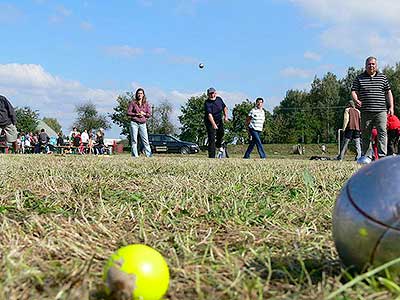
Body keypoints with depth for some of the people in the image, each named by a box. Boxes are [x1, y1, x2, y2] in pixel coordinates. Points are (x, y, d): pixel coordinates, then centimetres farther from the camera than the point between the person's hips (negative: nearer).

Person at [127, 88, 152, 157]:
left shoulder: (146, 103, 9)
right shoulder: (133, 102, 4)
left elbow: (149, 114, 8)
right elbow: (128, 113, 0)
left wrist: (143, 114, -10)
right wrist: (136, 114, -11)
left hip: (143, 124, 1)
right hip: (134, 123, -1)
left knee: (145, 140, -2)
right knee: (134, 140, -2)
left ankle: (149, 155, -1)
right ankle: (135, 155, 1)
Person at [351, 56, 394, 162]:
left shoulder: (382, 77, 13)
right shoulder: (359, 78, 9)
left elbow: (388, 92, 14)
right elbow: (354, 91, 4)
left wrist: (391, 106, 6)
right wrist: (356, 100, -18)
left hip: (381, 111, 0)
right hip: (366, 111, 0)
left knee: (382, 132, -9)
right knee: (365, 134, 6)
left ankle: (382, 155, -9)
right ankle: (364, 155, 16)